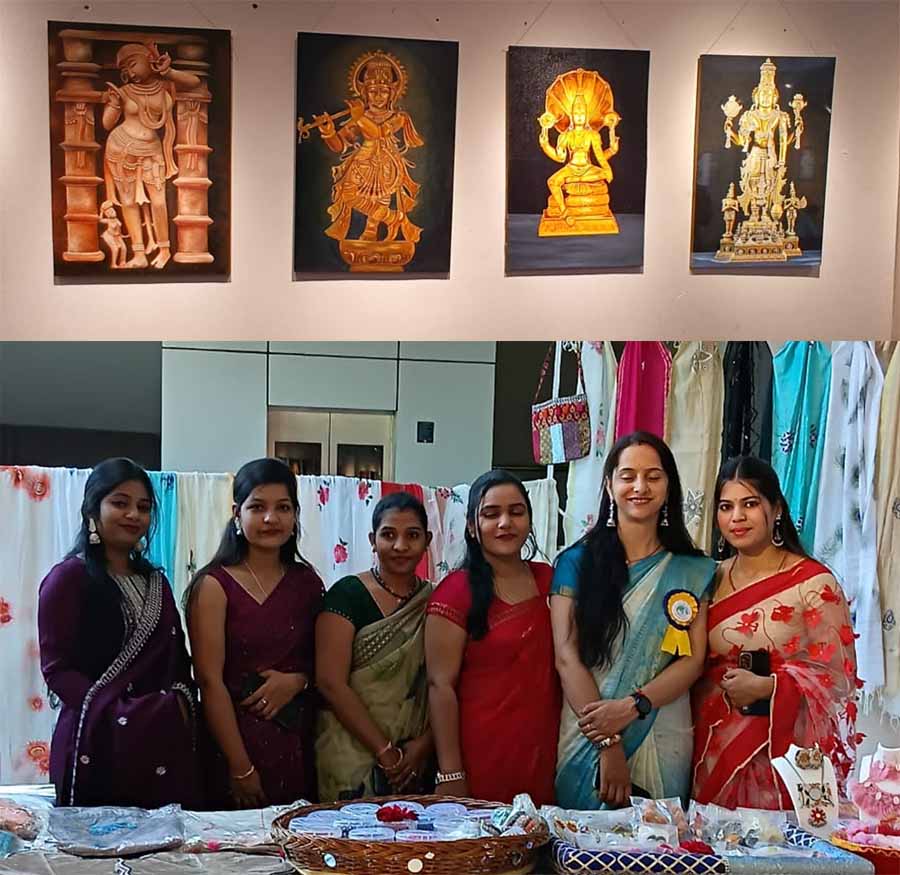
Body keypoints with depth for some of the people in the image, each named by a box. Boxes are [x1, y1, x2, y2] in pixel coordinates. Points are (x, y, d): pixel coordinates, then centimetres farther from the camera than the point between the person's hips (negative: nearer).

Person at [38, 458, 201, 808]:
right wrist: (122, 716, -19)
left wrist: (179, 708, -5)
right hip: (98, 744, -5)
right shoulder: (68, 578, -2)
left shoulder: (156, 582, 17)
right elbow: (57, 669, -9)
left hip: (164, 745, 5)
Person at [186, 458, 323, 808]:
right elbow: (210, 680, -10)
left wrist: (297, 680, -7)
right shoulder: (215, 585, -6)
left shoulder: (307, 582, 8)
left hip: (298, 741, 4)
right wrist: (241, 768, -14)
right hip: (237, 738, -4)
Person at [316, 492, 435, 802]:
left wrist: (425, 744, -10)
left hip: (419, 761, 4)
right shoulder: (348, 595, -7)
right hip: (354, 759, -4)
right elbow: (331, 682, -13)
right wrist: (385, 752, -12)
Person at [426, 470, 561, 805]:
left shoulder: (548, 579, 8)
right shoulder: (457, 591, -8)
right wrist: (450, 774, -14)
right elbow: (441, 685, -11)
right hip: (482, 760, -4)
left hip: (544, 756, 5)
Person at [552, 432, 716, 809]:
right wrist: (607, 743, -15)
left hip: (664, 744, 1)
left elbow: (693, 659, 0)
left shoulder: (692, 570, 7)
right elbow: (567, 657, -6)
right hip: (587, 739, -1)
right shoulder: (576, 562, 2)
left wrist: (632, 706, -16)